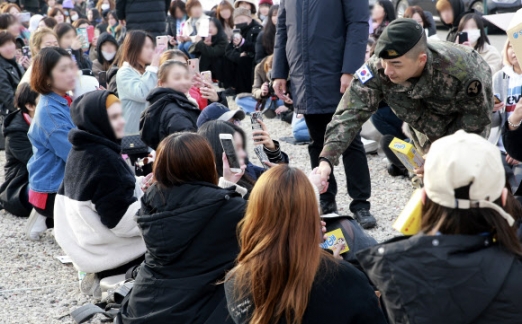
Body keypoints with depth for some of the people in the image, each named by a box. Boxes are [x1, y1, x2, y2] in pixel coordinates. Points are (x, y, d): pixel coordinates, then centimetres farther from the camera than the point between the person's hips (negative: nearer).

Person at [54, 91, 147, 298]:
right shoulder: (104, 159, -24)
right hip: (106, 250, -9)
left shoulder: (81, 151, 5)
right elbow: (122, 220, -25)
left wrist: (137, 185, 5)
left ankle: (101, 275, 12)